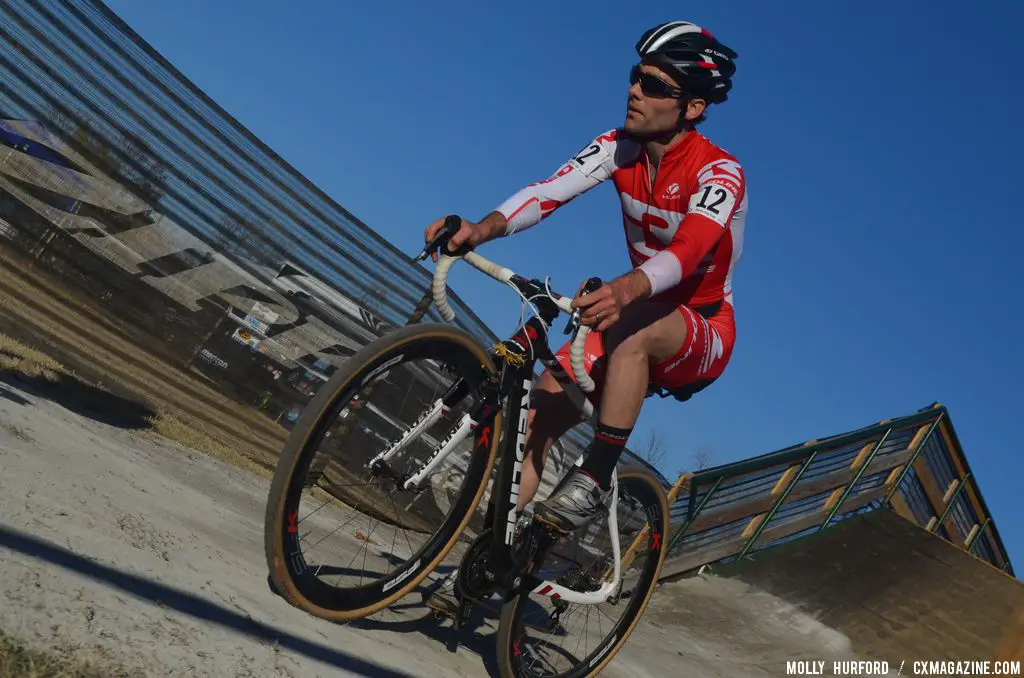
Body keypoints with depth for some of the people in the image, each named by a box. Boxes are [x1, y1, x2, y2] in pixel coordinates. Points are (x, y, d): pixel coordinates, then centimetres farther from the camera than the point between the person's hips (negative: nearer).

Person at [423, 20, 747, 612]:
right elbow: (551, 190, -22)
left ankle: (595, 480, -28)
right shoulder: (621, 147, -5)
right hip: (637, 314, 5)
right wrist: (483, 229, -41)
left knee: (632, 333, -39)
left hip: (703, 332, -5)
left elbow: (687, 250, -40)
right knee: (544, 405, -13)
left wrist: (624, 290, -61)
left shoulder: (720, 174, -21)